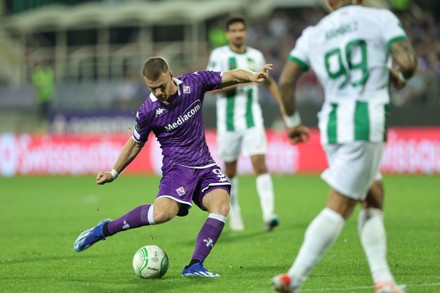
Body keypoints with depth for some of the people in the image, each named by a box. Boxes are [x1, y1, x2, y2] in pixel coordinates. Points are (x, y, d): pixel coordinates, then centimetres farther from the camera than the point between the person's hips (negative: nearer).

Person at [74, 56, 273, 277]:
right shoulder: (148, 111, -11)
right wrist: (114, 173, 9)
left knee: (221, 204, -24)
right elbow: (136, 143, 6)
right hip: (177, 166, -4)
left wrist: (252, 76, -16)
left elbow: (231, 76, 4)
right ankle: (104, 229, -11)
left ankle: (195, 265, -23)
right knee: (164, 211, -30)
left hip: (205, 164, 4)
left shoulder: (193, 82, -5)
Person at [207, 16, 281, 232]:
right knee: (230, 169, 8)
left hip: (252, 119, 1)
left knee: (260, 163, -14)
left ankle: (268, 214, -21)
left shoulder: (256, 56, 8)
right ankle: (233, 212, 26)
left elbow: (269, 82, 23)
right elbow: (214, 88, -11)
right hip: (228, 120, -1)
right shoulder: (219, 55, -3)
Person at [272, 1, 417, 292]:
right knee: (339, 208, -3)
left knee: (374, 200, 16)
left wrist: (292, 121, 23)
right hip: (365, 123, -6)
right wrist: (399, 76, 14)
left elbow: (286, 81, 9)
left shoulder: (313, 34, 15)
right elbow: (408, 62, -8)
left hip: (332, 125, 6)